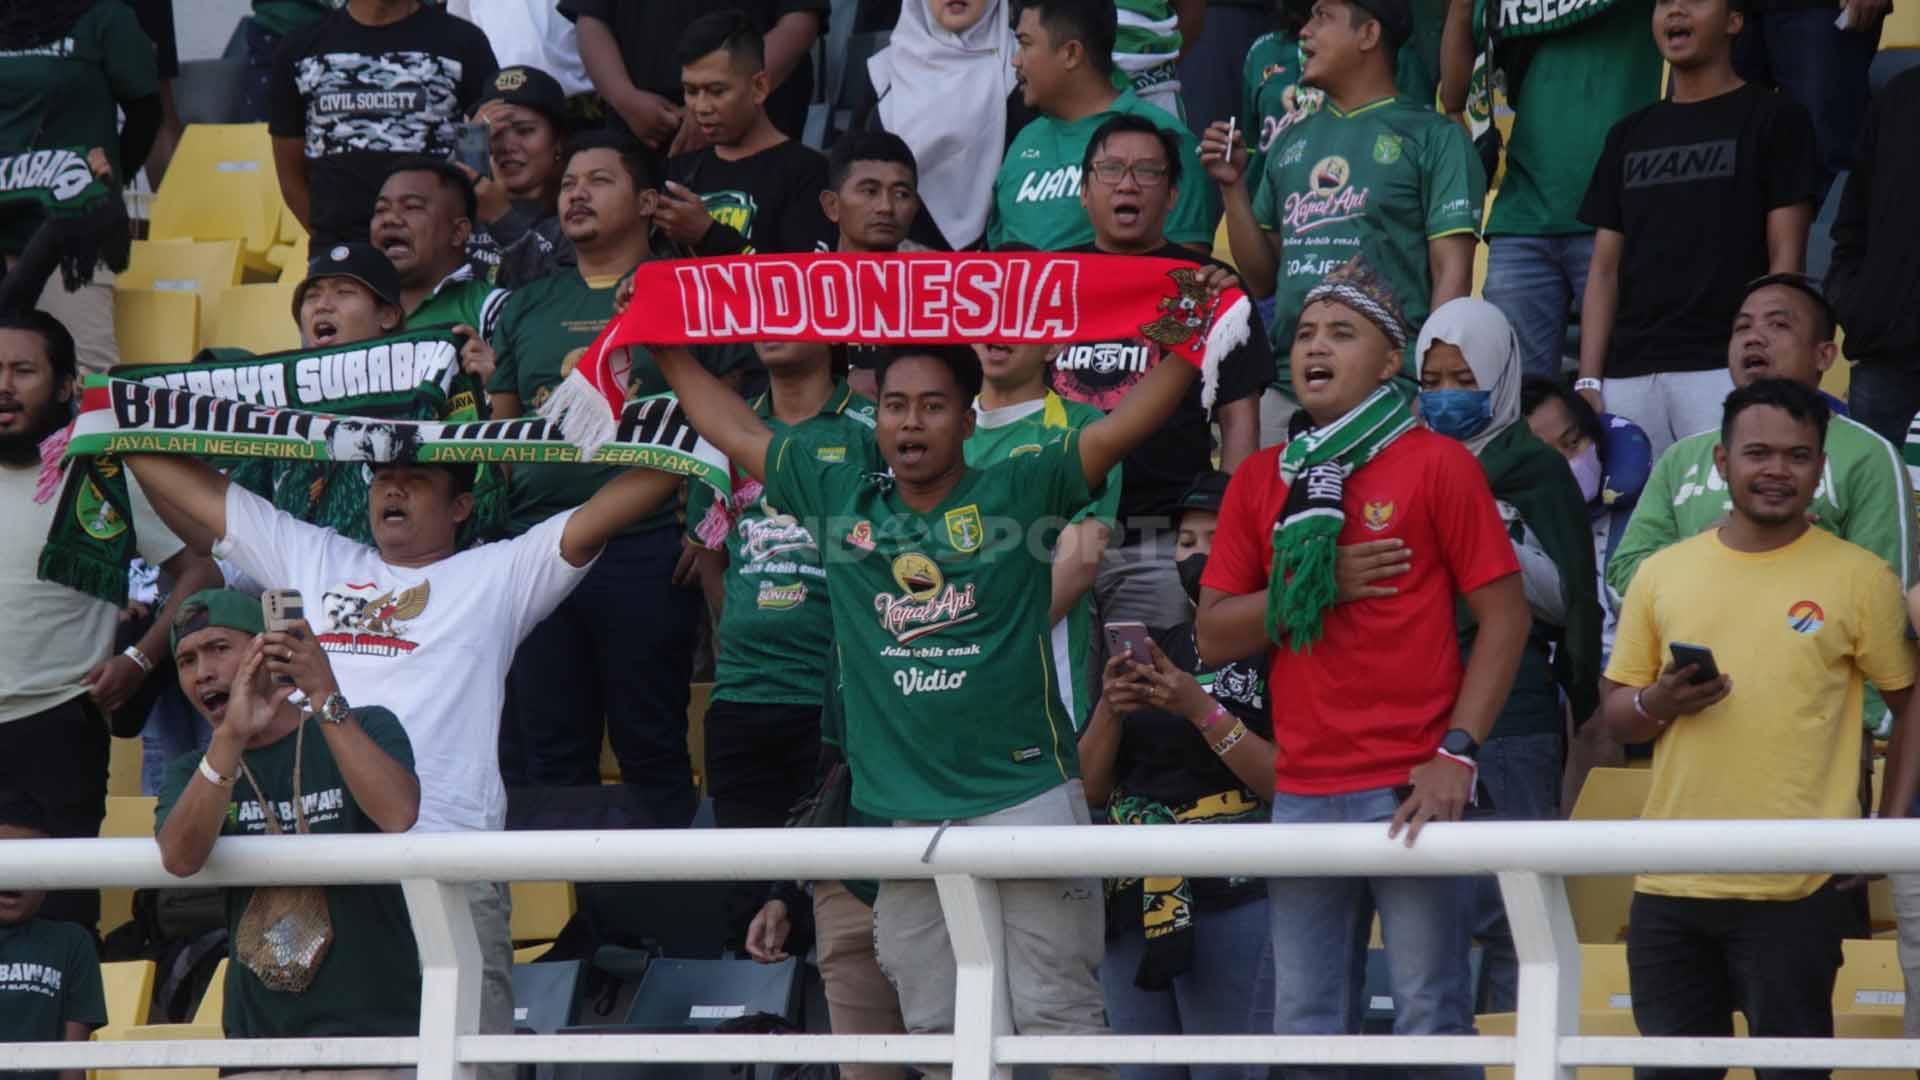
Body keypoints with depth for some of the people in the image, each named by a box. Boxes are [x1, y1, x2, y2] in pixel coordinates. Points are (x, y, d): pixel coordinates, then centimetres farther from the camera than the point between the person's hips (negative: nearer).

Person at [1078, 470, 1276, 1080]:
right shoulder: (1152, 649, 17)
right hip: (1133, 906, 6)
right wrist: (1110, 710, -4)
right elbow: (1091, 788, 14)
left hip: (1233, 901, -6)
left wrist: (1202, 710, -16)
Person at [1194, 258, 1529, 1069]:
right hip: (1303, 791, 5)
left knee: (1430, 1018, -5)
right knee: (1307, 1027, 5)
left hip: (1412, 788, -5)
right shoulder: (1260, 480, 14)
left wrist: (1457, 754, -12)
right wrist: (1313, 586, -6)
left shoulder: (1436, 464, 1)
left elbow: (1505, 618, -3)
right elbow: (1214, 637, 10)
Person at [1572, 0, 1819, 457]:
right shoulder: (1630, 135, 21)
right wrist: (1589, 380, 5)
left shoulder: (1772, 119, 6)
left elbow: (1785, 259, -1)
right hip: (1628, 374, 5)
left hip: (1723, 370, -5)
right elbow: (1605, 269, 17)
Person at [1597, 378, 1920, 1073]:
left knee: (1789, 1063, 0)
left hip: (1796, 884, -3)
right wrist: (1657, 704, -8)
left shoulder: (1859, 578, 0)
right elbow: (1613, 716, 15)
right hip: (1669, 880, 3)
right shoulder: (1661, 574, 9)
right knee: (1670, 1066, 9)